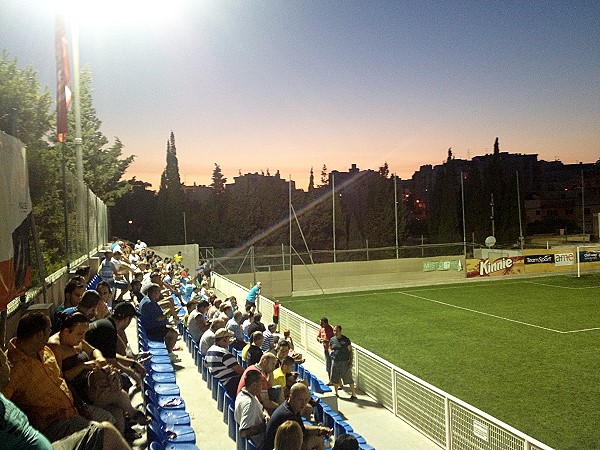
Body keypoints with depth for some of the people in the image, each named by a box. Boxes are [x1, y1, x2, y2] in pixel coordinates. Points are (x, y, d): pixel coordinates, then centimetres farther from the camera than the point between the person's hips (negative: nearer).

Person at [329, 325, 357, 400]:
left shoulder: (345, 340, -7)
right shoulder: (332, 340, 5)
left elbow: (350, 351, -4)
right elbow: (329, 348, 17)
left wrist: (351, 362, -10)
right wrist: (330, 352, -7)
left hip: (344, 362, -4)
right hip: (335, 362, 4)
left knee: (349, 379, -1)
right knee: (335, 379, 11)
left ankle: (354, 394, 11)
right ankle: (336, 393, 29)